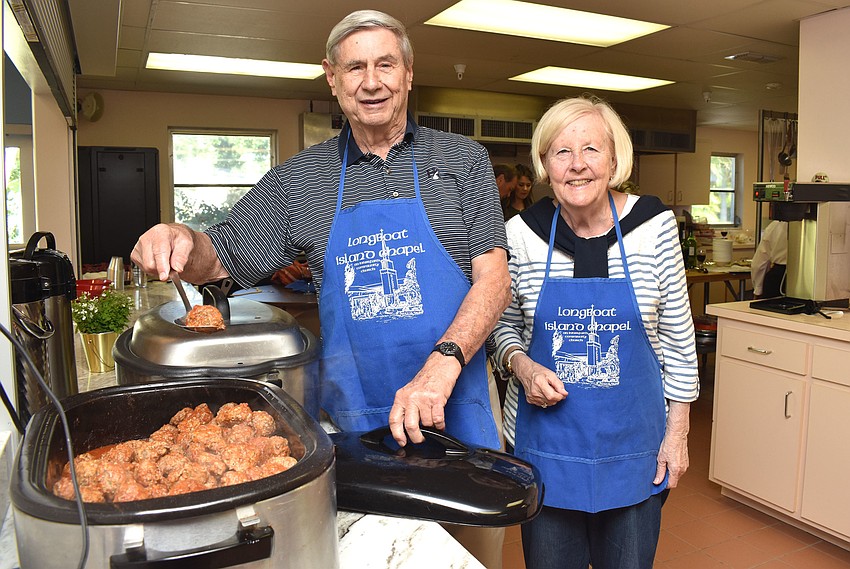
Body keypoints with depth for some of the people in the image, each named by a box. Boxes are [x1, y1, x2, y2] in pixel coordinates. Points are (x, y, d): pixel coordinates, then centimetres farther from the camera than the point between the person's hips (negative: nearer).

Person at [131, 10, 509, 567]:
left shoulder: (463, 160, 1)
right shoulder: (300, 178, 6)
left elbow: (494, 278, -8)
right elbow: (218, 260, 11)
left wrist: (441, 365, -24)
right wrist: (180, 238, -14)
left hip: (458, 404, 0)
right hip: (353, 411, 1)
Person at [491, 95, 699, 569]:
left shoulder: (654, 224, -9)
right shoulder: (521, 233, -9)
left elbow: (677, 334, -1)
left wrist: (678, 431, 1)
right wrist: (521, 365, -15)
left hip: (632, 441, 0)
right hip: (546, 438, 1)